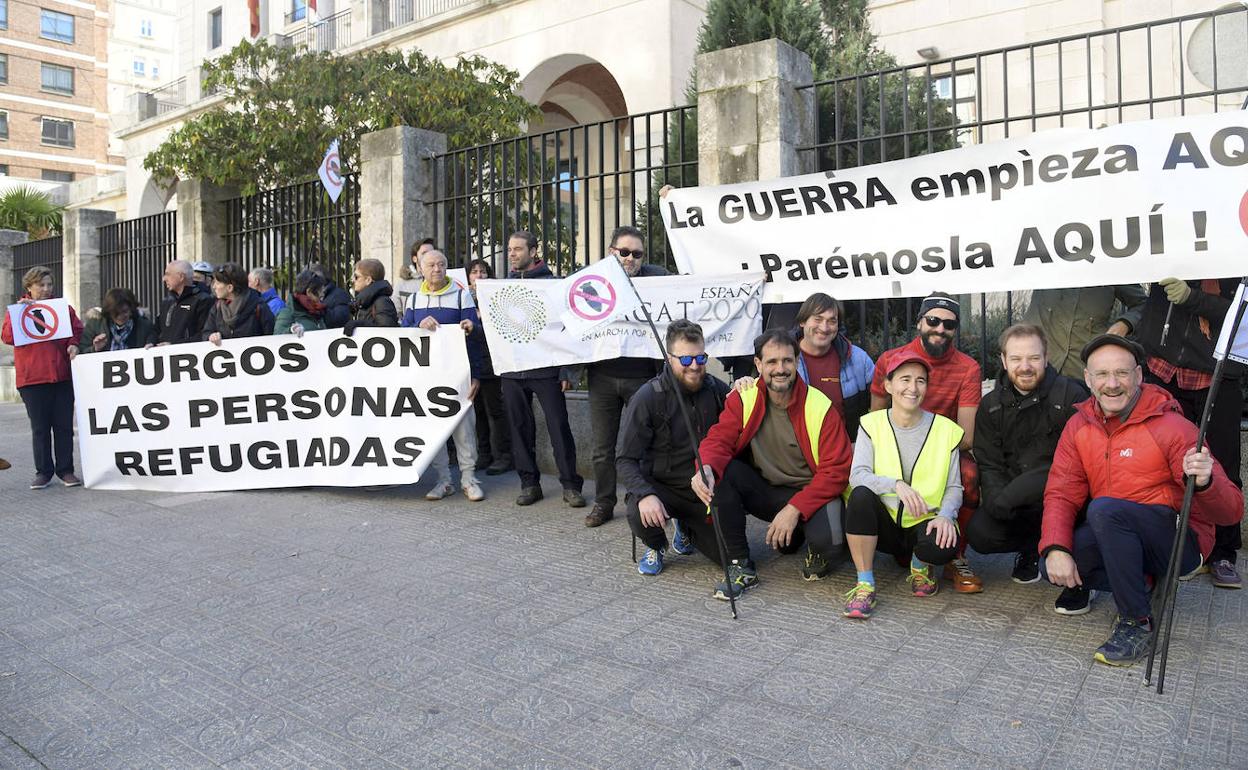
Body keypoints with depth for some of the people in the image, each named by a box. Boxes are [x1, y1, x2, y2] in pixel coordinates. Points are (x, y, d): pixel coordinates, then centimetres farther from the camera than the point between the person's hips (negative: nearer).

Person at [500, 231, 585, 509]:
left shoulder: (550, 283, 0)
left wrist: (567, 370, -8)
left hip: (545, 368, -4)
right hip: (512, 369, 5)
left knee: (559, 426, -3)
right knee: (520, 428, 8)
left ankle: (570, 484, 6)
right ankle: (529, 483, 19)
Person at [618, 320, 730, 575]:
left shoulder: (716, 389, -2)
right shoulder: (647, 398, -14)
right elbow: (625, 459, -14)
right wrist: (645, 495, -33)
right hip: (663, 487, -3)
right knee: (639, 513, -35)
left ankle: (685, 527, 28)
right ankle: (656, 546, 4)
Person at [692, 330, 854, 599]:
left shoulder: (820, 407, -14)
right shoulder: (742, 400, -6)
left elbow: (836, 470, -15)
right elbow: (718, 440, -14)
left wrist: (795, 509, -24)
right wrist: (706, 468, -39)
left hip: (810, 494, -3)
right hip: (763, 491, 3)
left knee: (826, 540, -33)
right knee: (719, 473, -25)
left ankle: (818, 552, 10)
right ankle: (741, 567, -13)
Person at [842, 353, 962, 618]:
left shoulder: (945, 429, 0)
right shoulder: (872, 424, -2)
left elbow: (954, 487, 2)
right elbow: (857, 476, -14)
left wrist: (945, 516, -19)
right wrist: (896, 484, -32)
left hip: (924, 524, 0)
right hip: (883, 524, 0)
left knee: (944, 545, -34)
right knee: (861, 495, -32)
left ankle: (920, 566, 7)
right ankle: (865, 584, -20)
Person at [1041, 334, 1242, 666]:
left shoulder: (1171, 427, -14)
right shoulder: (1079, 426, 1)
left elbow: (1230, 511, -17)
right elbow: (1061, 493, -4)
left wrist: (1205, 483, -41)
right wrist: (1055, 549, -21)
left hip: (1180, 543, -4)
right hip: (1114, 538, 5)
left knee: (1104, 509, -32)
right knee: (1054, 565, -23)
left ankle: (1136, 622, -18)